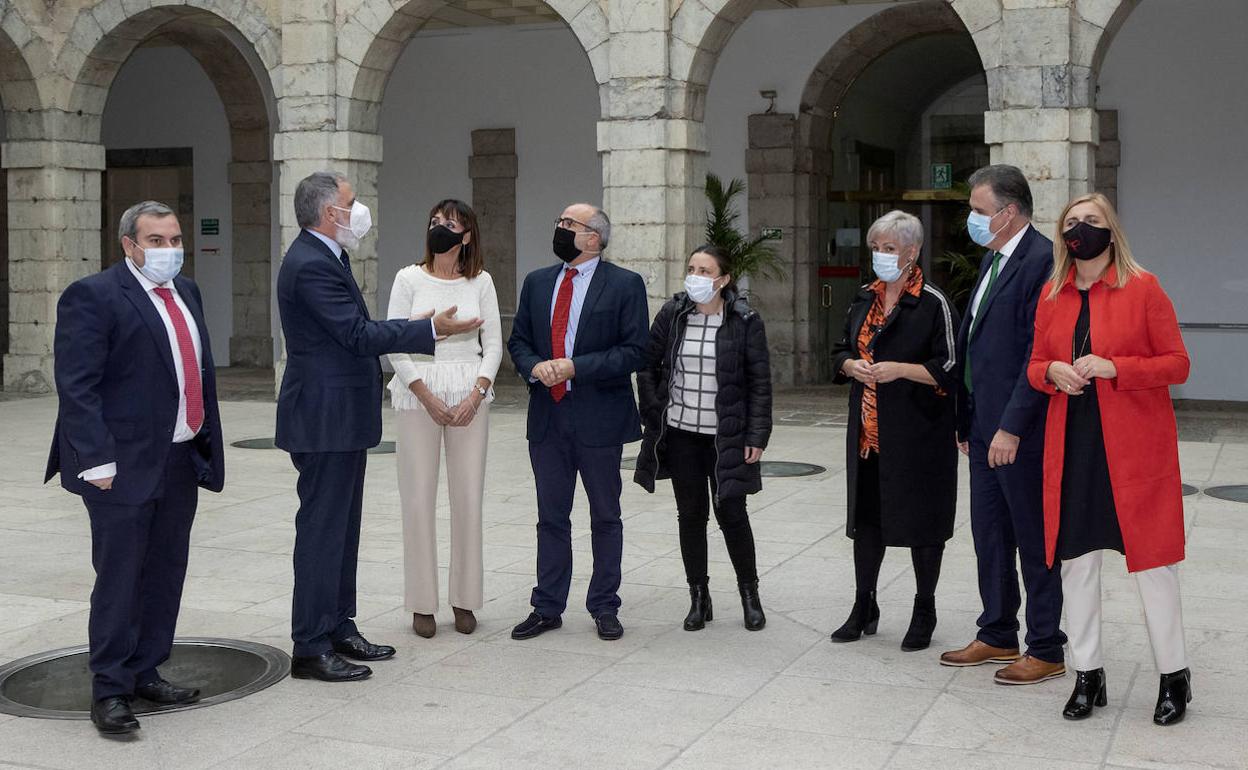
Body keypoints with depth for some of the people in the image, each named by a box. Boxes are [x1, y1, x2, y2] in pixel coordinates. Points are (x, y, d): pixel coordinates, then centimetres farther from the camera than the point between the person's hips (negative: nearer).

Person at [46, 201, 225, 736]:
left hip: (181, 461, 8)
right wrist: (98, 461, -20)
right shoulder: (93, 296, -10)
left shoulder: (186, 291, 14)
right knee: (120, 577, -2)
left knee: (166, 574, 12)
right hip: (125, 465, -7)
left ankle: (146, 673, 24)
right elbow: (76, 386, -15)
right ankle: (109, 691, 8)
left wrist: (208, 446, 15)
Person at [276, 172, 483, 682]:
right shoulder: (311, 265, -19)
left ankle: (338, 628, 26)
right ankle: (311, 648, 2)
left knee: (341, 528, 16)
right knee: (322, 530, -5)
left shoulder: (324, 258, 14)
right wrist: (432, 329, -20)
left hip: (340, 417, 11)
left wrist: (425, 330, 15)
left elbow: (355, 330, 18)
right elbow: (359, 334, -23)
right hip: (325, 419, -11)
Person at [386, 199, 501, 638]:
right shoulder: (409, 279, 1)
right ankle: (422, 603, 10)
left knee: (468, 498, 3)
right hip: (417, 395, -1)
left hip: (469, 395, 1)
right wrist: (426, 396, -11)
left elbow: (493, 344, 5)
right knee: (418, 499, 0)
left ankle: (464, 599, 15)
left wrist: (476, 395, -9)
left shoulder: (480, 282, 5)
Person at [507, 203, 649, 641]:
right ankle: (547, 608, 19)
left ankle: (604, 607, 19)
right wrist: (535, 367, -9)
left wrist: (575, 367, -19)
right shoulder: (537, 283, 10)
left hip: (599, 419, -4)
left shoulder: (625, 285, -5)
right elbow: (518, 340, 13)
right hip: (547, 419, 4)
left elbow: (635, 351, -11)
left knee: (605, 517, 8)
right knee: (551, 517, 10)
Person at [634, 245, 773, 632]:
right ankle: (698, 598, 19)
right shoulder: (672, 315, 2)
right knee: (690, 515, 7)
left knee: (732, 514, 1)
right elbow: (648, 366, 10)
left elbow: (760, 383, -3)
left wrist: (757, 436, -7)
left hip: (726, 437, -2)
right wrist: (656, 415, 3)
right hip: (681, 433, 3)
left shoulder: (745, 321, -5)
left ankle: (750, 595, 19)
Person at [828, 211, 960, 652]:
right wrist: (851, 366, -4)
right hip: (868, 430, 6)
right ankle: (864, 607, 23)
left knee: (921, 520, 3)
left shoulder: (933, 304, -8)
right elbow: (840, 353, 18)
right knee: (866, 514, 11)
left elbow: (949, 368, -10)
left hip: (918, 432, -6)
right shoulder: (864, 300, 11)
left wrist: (900, 370, -20)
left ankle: (924, 612, 18)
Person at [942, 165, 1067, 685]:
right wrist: (967, 421, 16)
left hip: (1019, 432, -9)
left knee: (1034, 542, 2)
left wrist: (1012, 427, -21)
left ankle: (1046, 650, 13)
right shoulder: (992, 260, 14)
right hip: (985, 427, 9)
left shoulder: (1042, 260, -16)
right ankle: (997, 636, 29)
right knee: (989, 536, 17)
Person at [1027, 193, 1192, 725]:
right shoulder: (1053, 296, 10)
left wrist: (1113, 368, -18)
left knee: (1152, 557, 1)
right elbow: (1035, 366, 16)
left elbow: (1177, 363, -5)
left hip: (1136, 446, -4)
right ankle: (1087, 675, 20)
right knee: (1075, 557, 8)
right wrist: (1053, 372, -7)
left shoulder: (1142, 288, -4)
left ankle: (1174, 676, 16)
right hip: (1072, 444, 5)